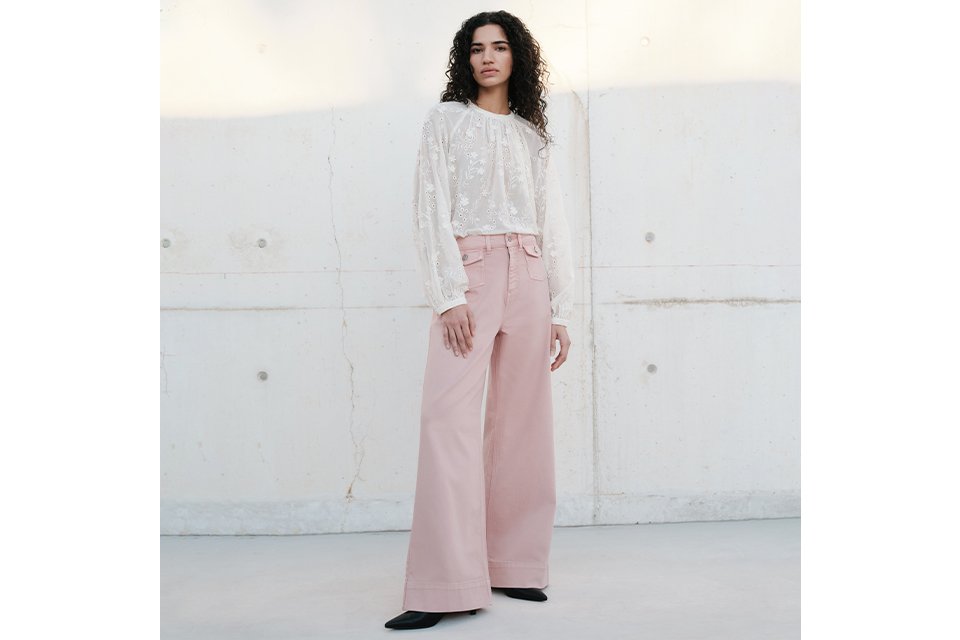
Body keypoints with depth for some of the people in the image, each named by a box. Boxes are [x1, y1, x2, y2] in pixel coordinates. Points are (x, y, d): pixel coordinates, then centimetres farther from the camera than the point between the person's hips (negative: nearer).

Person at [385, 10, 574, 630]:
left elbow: (554, 224, 14)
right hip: (468, 273, -3)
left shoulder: (534, 135, 17)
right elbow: (433, 210, 0)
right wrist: (448, 295, -12)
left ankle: (516, 566, 10)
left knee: (522, 418, 1)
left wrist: (561, 310, 6)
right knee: (449, 413, -14)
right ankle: (446, 589, -15)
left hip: (529, 277, 3)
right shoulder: (446, 120, 9)